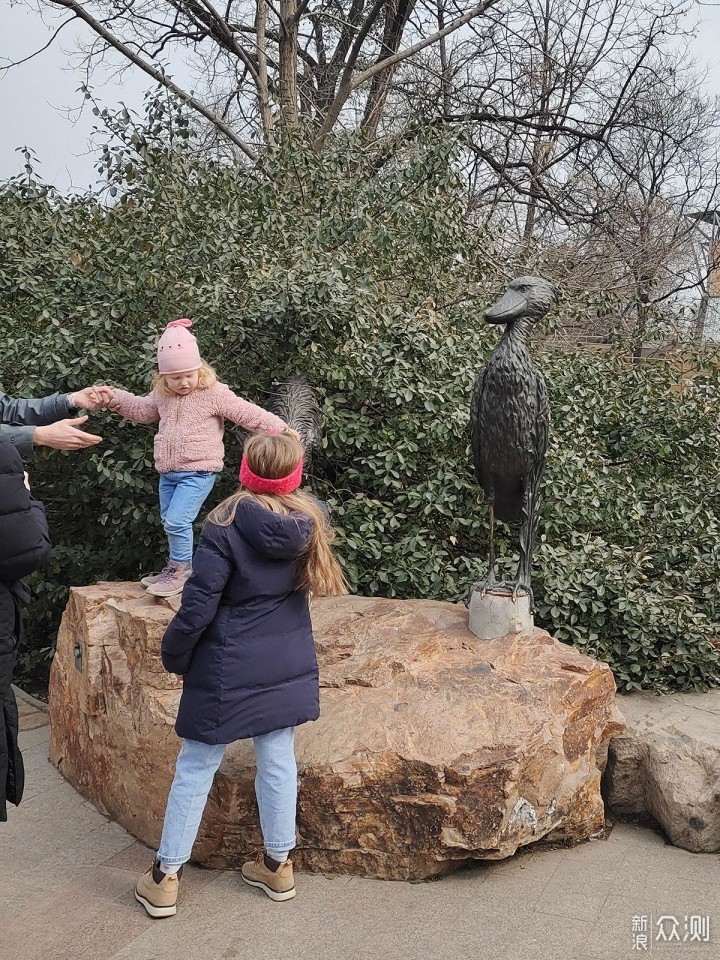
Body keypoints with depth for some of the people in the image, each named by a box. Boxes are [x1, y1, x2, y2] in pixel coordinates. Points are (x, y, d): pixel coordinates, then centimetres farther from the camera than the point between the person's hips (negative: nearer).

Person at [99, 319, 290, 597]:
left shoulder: (214, 393, -11)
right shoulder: (162, 395, 7)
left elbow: (248, 414, -14)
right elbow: (142, 410, 27)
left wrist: (279, 429, -21)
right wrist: (114, 398, 18)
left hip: (198, 472, -7)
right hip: (168, 472, 7)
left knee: (177, 520, -16)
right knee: (169, 522, 16)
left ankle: (180, 570, 1)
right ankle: (175, 567, 32)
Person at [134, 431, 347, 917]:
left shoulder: (226, 525, -18)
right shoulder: (309, 521, -4)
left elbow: (198, 606, -17)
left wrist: (175, 655, -1)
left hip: (228, 672, -4)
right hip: (288, 669, 4)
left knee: (195, 768, 8)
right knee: (278, 761, 16)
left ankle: (165, 877, 19)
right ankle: (278, 864, 29)